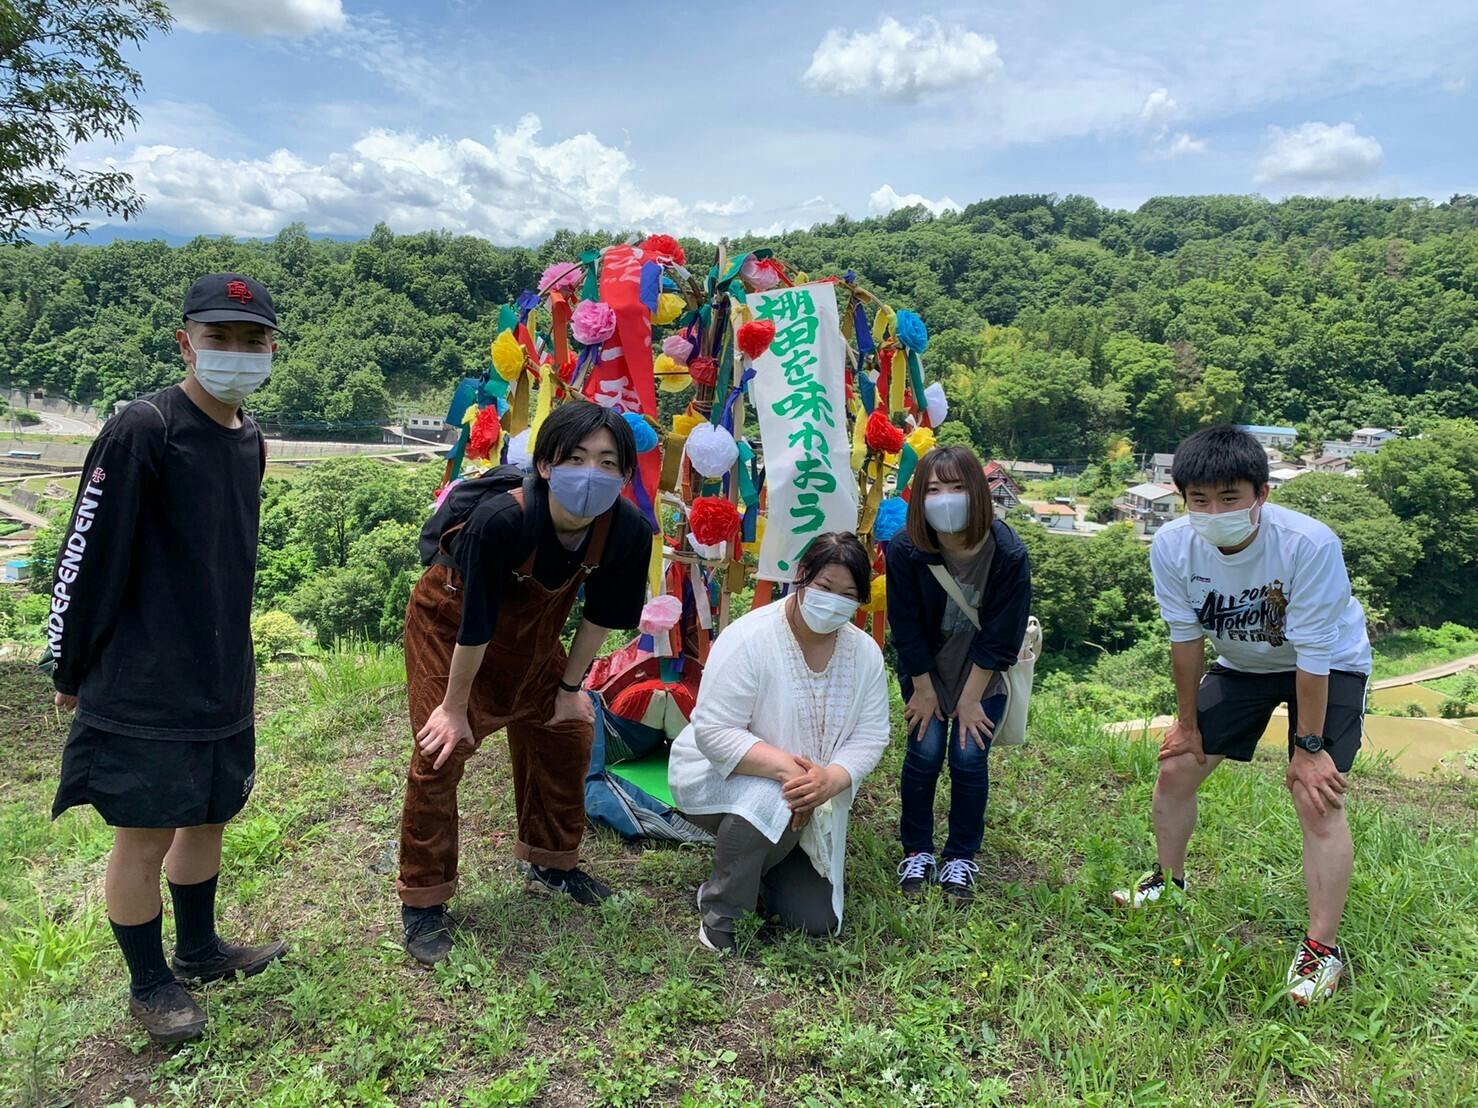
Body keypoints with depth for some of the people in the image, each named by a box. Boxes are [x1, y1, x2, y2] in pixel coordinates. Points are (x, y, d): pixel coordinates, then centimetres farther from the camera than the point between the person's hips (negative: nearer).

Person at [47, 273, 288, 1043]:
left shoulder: (249, 440, 6)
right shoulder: (142, 430, -17)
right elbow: (87, 556, -13)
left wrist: (226, 652, 19)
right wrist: (71, 672, -6)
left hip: (223, 681, 7)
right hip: (143, 688, -7)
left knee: (209, 814, 19)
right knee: (145, 834, 6)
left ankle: (198, 949, 39)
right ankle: (150, 985, 26)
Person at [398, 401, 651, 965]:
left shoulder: (629, 532, -28)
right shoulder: (501, 520, -42)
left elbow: (601, 614, -10)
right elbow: (474, 626, -30)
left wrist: (570, 686, 0)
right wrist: (455, 709, -18)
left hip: (533, 631, 5)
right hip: (447, 623, -5)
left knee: (565, 733, 10)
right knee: (441, 753, -10)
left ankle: (550, 863, 32)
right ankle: (422, 901, 8)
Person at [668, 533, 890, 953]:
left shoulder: (865, 653, -7)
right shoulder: (749, 639, -24)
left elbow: (870, 737, -8)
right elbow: (714, 733, -27)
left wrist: (831, 779, -28)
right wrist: (785, 767, -38)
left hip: (809, 800, 5)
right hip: (719, 777, -5)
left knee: (818, 921, -2)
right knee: (771, 803, -40)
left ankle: (752, 863, 26)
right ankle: (718, 914, -14)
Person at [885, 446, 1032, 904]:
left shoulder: (1008, 554, -25)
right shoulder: (905, 549, -23)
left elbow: (998, 640, -18)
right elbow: (906, 628, -12)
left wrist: (970, 700, -14)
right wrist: (923, 690, -7)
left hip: (983, 670, -1)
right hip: (926, 665, 1)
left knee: (969, 755, -8)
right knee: (925, 750, -7)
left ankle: (961, 858, 12)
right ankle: (916, 852, 14)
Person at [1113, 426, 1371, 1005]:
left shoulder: (1309, 544, -37)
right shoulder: (1172, 547, -25)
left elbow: (1313, 652, -29)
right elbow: (1185, 637, -13)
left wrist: (1309, 746, -22)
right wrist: (1188, 724, -4)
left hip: (1329, 665, -4)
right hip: (1242, 664, 4)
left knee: (1317, 797, -16)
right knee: (1175, 768, 3)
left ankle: (1322, 949, -1)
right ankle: (1168, 881, 29)